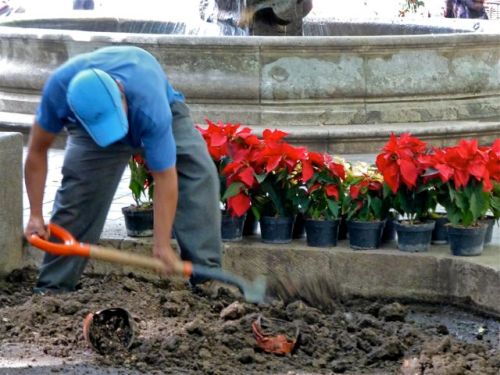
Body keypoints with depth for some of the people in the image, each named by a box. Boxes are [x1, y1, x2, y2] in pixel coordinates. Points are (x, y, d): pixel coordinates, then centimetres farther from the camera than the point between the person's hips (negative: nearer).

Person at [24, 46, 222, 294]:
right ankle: (53, 287, -4)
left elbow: (165, 177, -38)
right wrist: (36, 215, -21)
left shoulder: (152, 108, -46)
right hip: (91, 125, 2)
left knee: (199, 173, -23)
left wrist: (162, 244, -37)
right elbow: (37, 151, -22)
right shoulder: (59, 88, -38)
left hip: (165, 108, -2)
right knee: (76, 193, -15)